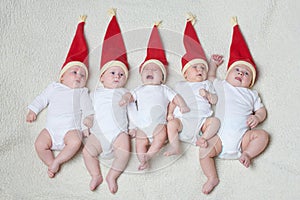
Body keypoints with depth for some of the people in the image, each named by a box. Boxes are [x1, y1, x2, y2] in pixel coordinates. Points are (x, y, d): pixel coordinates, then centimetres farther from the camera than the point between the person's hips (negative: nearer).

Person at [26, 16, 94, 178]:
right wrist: (33, 110, 15)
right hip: (52, 127, 1)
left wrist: (88, 116, -9)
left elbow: (87, 105, 7)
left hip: (71, 127, -1)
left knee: (75, 142, -32)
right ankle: (52, 164, -8)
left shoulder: (82, 92, 19)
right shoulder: (54, 88, 22)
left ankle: (57, 161, -18)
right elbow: (41, 99, 24)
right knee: (40, 144, -22)